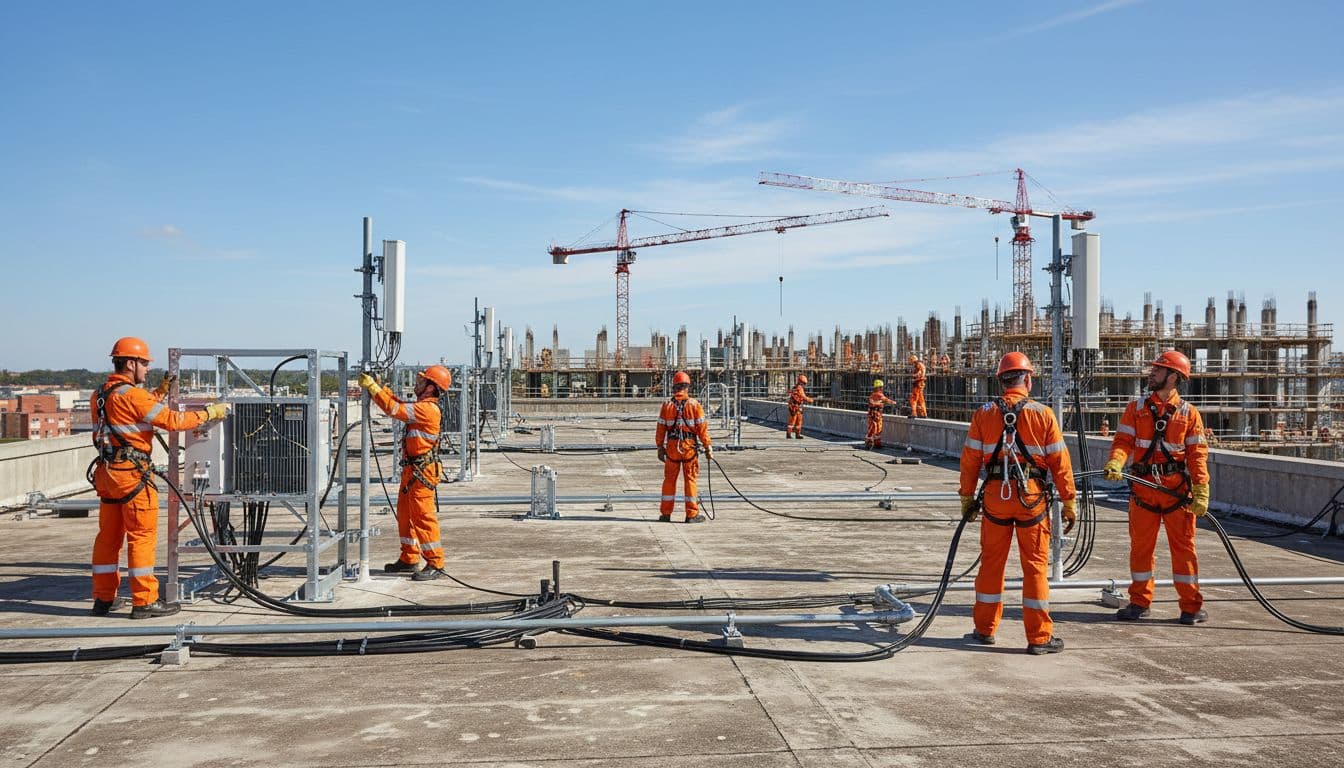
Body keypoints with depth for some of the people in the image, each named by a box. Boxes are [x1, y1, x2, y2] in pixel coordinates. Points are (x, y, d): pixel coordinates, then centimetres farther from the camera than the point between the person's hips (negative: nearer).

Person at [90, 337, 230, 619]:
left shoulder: (99, 395, 13)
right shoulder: (132, 395, -14)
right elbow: (172, 420, -16)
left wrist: (161, 391, 22)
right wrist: (210, 413, -8)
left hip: (107, 473, 9)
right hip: (132, 474, -9)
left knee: (108, 535, 14)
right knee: (142, 536, -3)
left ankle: (104, 598, 21)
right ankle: (144, 601, -1)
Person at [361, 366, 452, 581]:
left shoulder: (427, 409, -17)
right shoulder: (421, 406, 16)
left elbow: (395, 409, -21)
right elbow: (398, 404, 26)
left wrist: (372, 387, -14)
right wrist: (379, 387, 16)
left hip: (422, 472, -11)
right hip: (412, 469, 11)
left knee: (423, 516, -9)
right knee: (405, 514, 16)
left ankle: (435, 564, -6)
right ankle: (409, 559, 26)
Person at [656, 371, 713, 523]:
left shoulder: (667, 405, 2)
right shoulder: (695, 404, -5)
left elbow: (661, 428, 3)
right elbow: (702, 427, -6)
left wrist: (660, 447, 11)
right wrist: (708, 447, 0)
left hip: (672, 446, 2)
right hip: (690, 446, -2)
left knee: (669, 479, 11)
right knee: (690, 480, 5)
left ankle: (665, 514, 14)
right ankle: (692, 514, 7)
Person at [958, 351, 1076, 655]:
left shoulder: (984, 414, 1)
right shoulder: (1042, 414, -4)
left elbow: (970, 459, 3)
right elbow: (1060, 462, -3)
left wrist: (967, 498, 13)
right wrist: (1069, 503, 4)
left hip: (995, 495, 2)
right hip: (1032, 497, -2)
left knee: (991, 562, 13)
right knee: (1035, 565, 5)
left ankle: (985, 629, 23)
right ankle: (1039, 637, 8)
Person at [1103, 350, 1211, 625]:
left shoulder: (1189, 413, 2)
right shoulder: (1136, 409, 7)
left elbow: (1197, 454, -2)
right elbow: (1123, 441, -2)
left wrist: (1201, 493, -10)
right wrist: (1115, 463, -23)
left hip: (1178, 489, -2)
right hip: (1143, 487, 2)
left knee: (1183, 546, 3)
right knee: (1140, 545, 7)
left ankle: (1191, 606, 12)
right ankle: (1139, 602, 18)